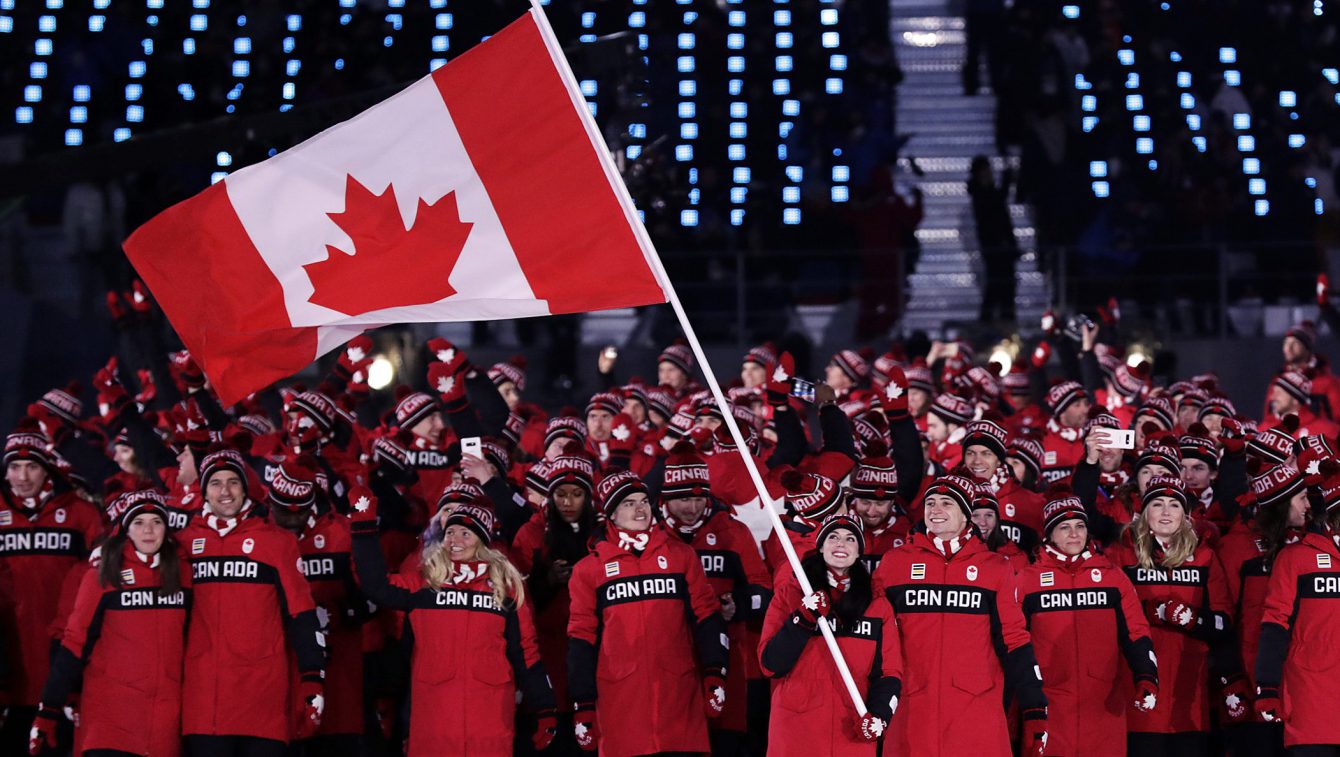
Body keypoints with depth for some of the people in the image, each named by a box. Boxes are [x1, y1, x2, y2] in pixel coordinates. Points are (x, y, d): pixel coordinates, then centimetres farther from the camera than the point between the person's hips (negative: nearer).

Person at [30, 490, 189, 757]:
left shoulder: (181, 575, 9)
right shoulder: (102, 578, -2)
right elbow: (74, 643, -4)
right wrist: (48, 712, -9)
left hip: (166, 716, 4)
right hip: (109, 713, -4)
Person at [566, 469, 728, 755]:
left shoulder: (681, 555, 12)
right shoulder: (589, 569, 9)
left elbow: (706, 616, 10)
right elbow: (582, 638, 9)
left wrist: (714, 675, -1)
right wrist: (583, 705, 4)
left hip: (679, 693, 0)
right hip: (619, 697, 0)